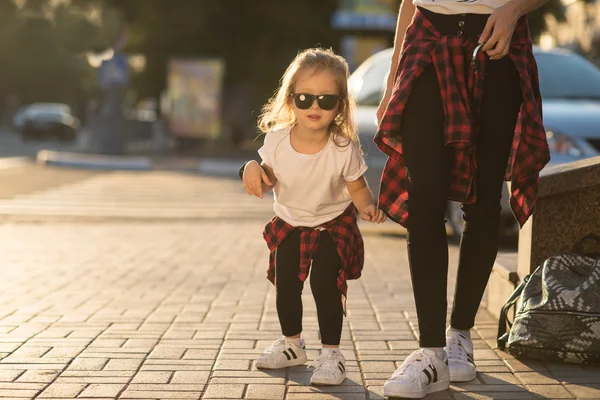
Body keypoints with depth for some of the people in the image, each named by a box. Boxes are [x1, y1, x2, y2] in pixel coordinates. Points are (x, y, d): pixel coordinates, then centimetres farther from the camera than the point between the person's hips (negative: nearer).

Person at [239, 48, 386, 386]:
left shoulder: (344, 149, -26)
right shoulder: (277, 140, -19)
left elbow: (358, 188, -13)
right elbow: (270, 180, -3)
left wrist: (368, 206, -34)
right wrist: (253, 169, -24)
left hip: (333, 225, -4)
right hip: (290, 224, 4)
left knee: (326, 285, -12)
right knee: (286, 286, 11)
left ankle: (331, 353, 5)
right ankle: (292, 344, 34)